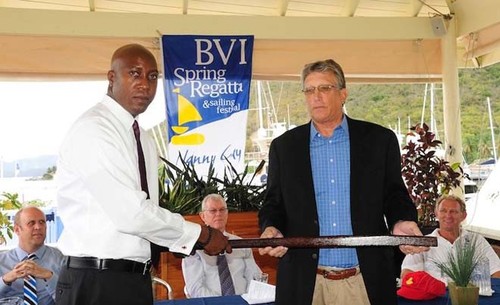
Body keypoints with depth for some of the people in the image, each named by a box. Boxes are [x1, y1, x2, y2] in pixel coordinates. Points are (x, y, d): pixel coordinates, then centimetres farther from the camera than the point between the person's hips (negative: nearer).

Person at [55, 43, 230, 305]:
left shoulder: (144, 140, 12)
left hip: (136, 280, 8)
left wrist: (184, 238, -1)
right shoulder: (92, 129, -15)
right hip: (96, 283, -8)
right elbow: (130, 213, -21)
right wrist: (201, 234, -12)